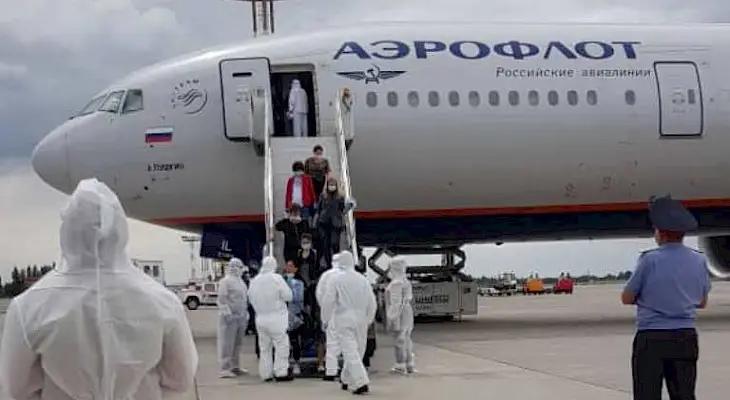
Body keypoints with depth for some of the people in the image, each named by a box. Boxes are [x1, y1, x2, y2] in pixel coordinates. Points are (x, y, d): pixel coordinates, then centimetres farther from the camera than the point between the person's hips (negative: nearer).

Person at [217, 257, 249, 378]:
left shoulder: (240, 281, 17)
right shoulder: (225, 281, -9)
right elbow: (222, 299, -14)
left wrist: (246, 315, 18)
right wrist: (227, 314, -19)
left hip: (241, 317, 8)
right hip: (230, 317, -8)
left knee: (237, 343, 13)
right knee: (227, 343, -6)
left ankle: (235, 366, 21)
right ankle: (224, 369, -4)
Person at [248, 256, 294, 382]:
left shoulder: (254, 280, 4)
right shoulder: (276, 278, -12)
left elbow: (250, 298, 12)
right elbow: (288, 296, -10)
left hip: (260, 318, 5)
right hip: (276, 318, -5)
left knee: (264, 347, 12)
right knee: (281, 344, 0)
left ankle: (266, 373, 15)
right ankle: (281, 372, -4)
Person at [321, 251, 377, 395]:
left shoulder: (337, 279, -7)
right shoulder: (363, 279, 3)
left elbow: (328, 301, -7)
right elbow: (371, 302, 5)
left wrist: (326, 318, 6)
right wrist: (369, 319, 18)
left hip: (343, 320, -4)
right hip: (360, 320, 4)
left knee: (350, 352, -7)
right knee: (356, 351, 16)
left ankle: (361, 382, -19)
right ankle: (346, 380, 29)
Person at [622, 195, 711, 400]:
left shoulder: (650, 260, -12)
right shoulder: (699, 261, 3)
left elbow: (627, 298, -2)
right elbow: (702, 302, 15)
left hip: (651, 339, -4)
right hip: (686, 339, 5)